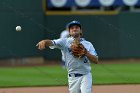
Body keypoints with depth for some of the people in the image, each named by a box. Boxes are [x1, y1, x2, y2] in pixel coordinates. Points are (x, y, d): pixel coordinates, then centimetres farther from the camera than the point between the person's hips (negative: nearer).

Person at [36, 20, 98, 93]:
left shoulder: (87, 44, 7)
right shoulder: (65, 42, 3)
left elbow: (96, 61, 1)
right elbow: (52, 42, -16)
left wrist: (86, 53, -15)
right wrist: (44, 42, -38)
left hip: (85, 76, -1)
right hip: (73, 77, 1)